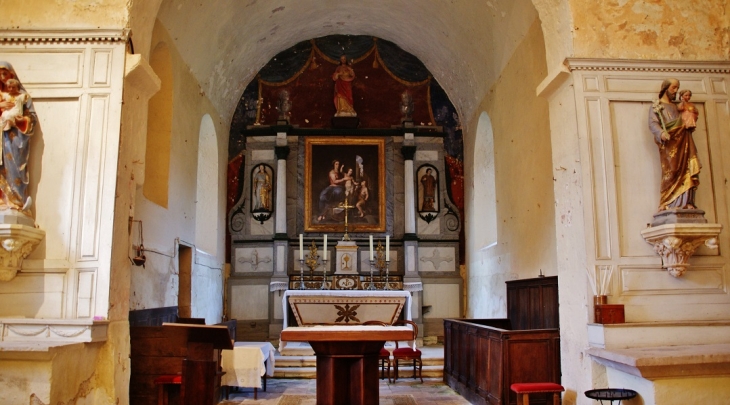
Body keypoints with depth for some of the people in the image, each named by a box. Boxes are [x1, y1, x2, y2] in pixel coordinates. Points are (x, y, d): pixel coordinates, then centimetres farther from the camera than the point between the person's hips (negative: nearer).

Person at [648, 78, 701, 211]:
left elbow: (686, 120, 35)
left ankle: (686, 203, -9)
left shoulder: (675, 106, 29)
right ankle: (669, 204, -14)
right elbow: (653, 124, -9)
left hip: (683, 141, 6)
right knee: (672, 172, -14)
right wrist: (661, 133, -28)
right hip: (669, 143, -6)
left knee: (687, 171, -6)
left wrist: (690, 125, 12)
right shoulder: (656, 106, 7)